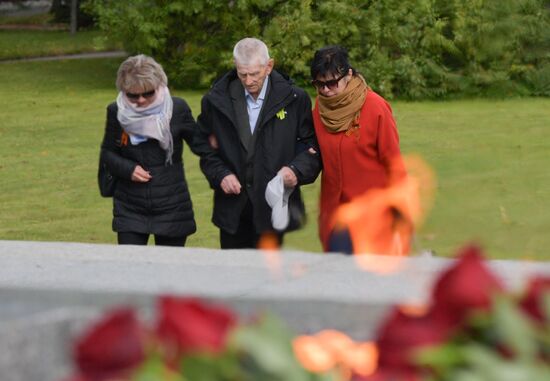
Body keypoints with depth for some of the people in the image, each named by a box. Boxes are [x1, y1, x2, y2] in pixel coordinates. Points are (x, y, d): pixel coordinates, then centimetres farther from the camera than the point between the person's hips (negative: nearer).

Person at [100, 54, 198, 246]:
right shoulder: (117, 112, -3)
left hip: (171, 208, -1)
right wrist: (128, 169, -10)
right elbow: (107, 152, 8)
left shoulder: (177, 109, -7)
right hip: (130, 209, 1)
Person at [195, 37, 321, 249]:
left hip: (272, 208, -2)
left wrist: (297, 171, -15)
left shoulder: (294, 100, -2)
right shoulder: (216, 101, 2)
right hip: (233, 209, 2)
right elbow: (205, 146, 11)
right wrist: (220, 175, -6)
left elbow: (312, 146, 4)